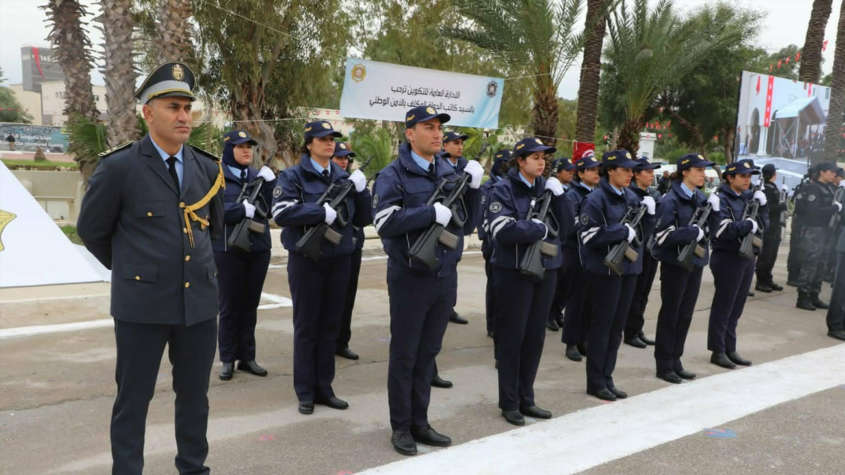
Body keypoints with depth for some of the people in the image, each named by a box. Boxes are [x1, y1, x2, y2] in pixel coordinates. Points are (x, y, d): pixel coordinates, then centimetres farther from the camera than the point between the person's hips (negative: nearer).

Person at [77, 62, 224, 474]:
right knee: (133, 398, 7)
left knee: (194, 394, 15)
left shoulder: (207, 168, 5)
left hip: (199, 301, 4)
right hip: (142, 303, -4)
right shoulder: (118, 167, -8)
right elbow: (91, 231, 4)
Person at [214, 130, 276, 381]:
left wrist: (270, 184, -9)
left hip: (258, 249, 5)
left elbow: (270, 210, 3)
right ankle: (228, 359, 14)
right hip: (229, 250, -4)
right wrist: (243, 209, -19)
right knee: (229, 305, 3)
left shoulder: (258, 176, 12)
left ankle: (247, 357, 19)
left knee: (250, 304, 10)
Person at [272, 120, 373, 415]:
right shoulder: (293, 176, -4)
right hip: (306, 261, -4)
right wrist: (322, 212, -23)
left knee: (330, 325, 10)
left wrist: (361, 191, -6)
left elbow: (363, 219, 10)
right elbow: (281, 212, -19)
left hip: (339, 259, 5)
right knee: (306, 327, 4)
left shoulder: (344, 178, 11)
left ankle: (324, 388, 21)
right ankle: (305, 392, 15)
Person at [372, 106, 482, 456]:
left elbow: (468, 225, 8)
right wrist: (432, 213, -23)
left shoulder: (451, 174, 9)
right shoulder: (393, 175, -8)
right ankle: (400, 427, 18)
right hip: (410, 277, -5)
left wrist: (472, 188, -5)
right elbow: (385, 223, -21)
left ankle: (419, 422, 26)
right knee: (403, 355, 5)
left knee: (428, 353, 14)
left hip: (445, 276, 5)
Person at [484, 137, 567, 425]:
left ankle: (525, 399, 23)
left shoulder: (546, 188, 11)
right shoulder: (504, 190, -7)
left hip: (545, 270, 6)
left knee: (535, 336, 10)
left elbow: (562, 227, 6)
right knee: (512, 336, 2)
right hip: (514, 271, -6)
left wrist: (558, 196, -6)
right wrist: (539, 228, -11)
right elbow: (503, 231, -20)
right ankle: (509, 403, 15)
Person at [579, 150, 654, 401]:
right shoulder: (596, 199, -11)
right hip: (605, 270, -7)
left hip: (628, 267, 7)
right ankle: (596, 382, 11)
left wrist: (649, 214, -2)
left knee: (617, 326, 12)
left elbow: (644, 232, 17)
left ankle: (606, 378, 23)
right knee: (601, 325, 0)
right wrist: (622, 231, -19)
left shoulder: (632, 197, 12)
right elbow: (589, 237, -19)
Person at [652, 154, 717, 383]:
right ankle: (664, 366, 12)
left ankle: (675, 361, 24)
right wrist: (693, 232, -18)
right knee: (670, 314, 2)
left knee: (685, 314, 13)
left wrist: (714, 210, -4)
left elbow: (710, 230, 11)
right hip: (675, 263, -7)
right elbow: (663, 236, -21)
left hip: (695, 262, 7)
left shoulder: (701, 199, 9)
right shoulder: (670, 200, -14)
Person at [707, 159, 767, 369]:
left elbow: (761, 224, 13)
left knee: (736, 306, 13)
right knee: (723, 306, 0)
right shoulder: (720, 199, -12)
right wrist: (749, 225, -18)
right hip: (727, 258, -7)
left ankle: (730, 349, 23)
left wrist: (762, 205, -2)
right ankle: (718, 351, 10)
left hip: (746, 257, 7)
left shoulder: (748, 197, 11)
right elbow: (724, 230, -23)